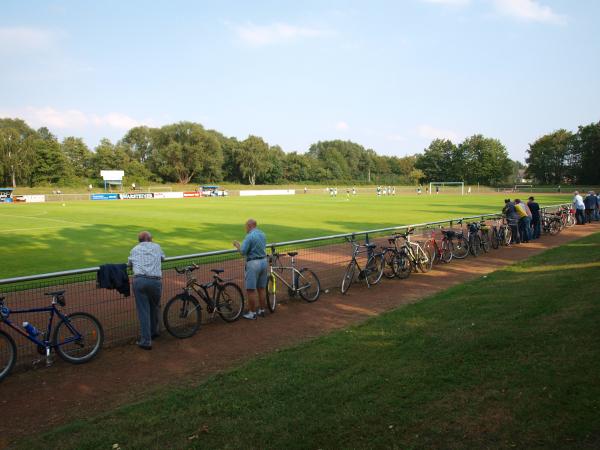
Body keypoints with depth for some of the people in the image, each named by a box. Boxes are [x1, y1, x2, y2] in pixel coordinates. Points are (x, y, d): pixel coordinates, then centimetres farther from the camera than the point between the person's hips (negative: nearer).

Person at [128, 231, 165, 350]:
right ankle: (155, 332, 37)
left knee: (143, 311, 2)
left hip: (139, 280, 0)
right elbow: (163, 258, 34)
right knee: (155, 307, 22)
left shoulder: (135, 249, 18)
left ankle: (146, 341, 2)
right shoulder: (156, 247, 18)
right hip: (155, 281, 0)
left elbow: (129, 264, 21)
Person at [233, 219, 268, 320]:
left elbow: (243, 251, -16)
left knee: (251, 290, 0)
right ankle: (262, 310, 22)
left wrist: (237, 245, 3)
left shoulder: (249, 236, -14)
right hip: (264, 262, 8)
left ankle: (252, 313, 5)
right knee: (262, 288, 14)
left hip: (253, 263, -8)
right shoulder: (263, 234, 11)